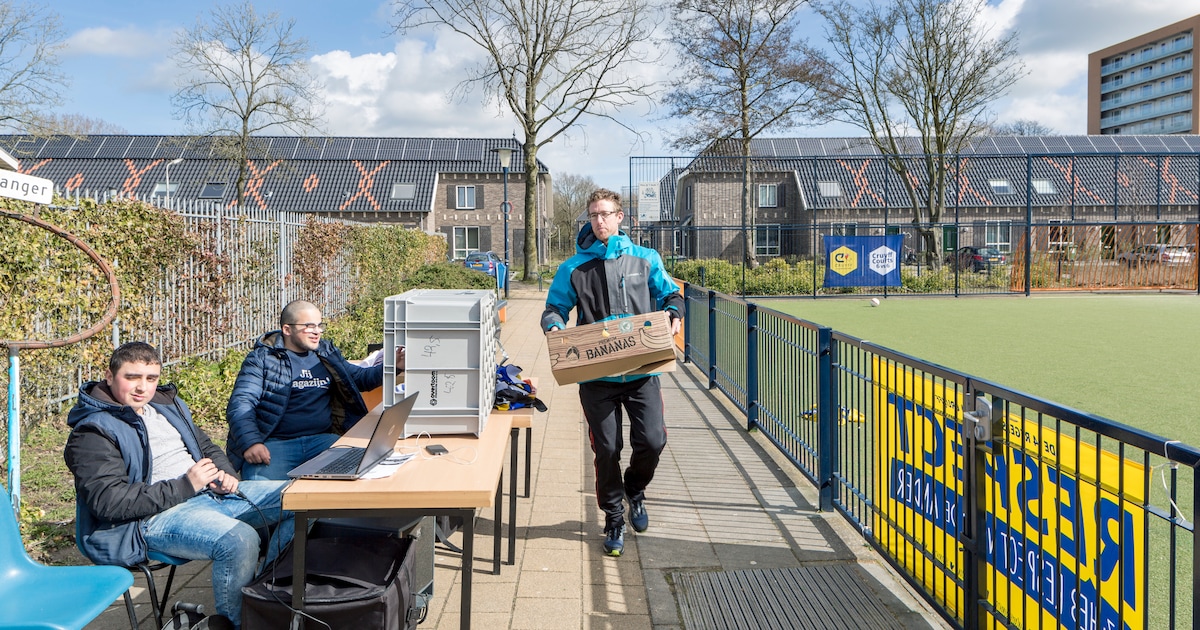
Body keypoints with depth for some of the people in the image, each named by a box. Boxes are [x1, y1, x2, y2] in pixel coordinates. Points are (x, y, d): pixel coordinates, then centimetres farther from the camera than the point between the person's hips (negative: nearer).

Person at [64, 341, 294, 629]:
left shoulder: (167, 404, 17)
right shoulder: (92, 432, -6)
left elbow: (207, 447, 27)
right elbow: (107, 499, -18)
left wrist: (225, 475, 3)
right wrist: (185, 486, -19)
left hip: (210, 493, 8)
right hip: (154, 517, -8)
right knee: (240, 539, -36)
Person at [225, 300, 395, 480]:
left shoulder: (327, 354, 19)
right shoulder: (261, 358, 4)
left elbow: (361, 378, 28)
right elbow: (240, 405, -5)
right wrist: (250, 443, -23)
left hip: (322, 439, 4)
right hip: (274, 443, -4)